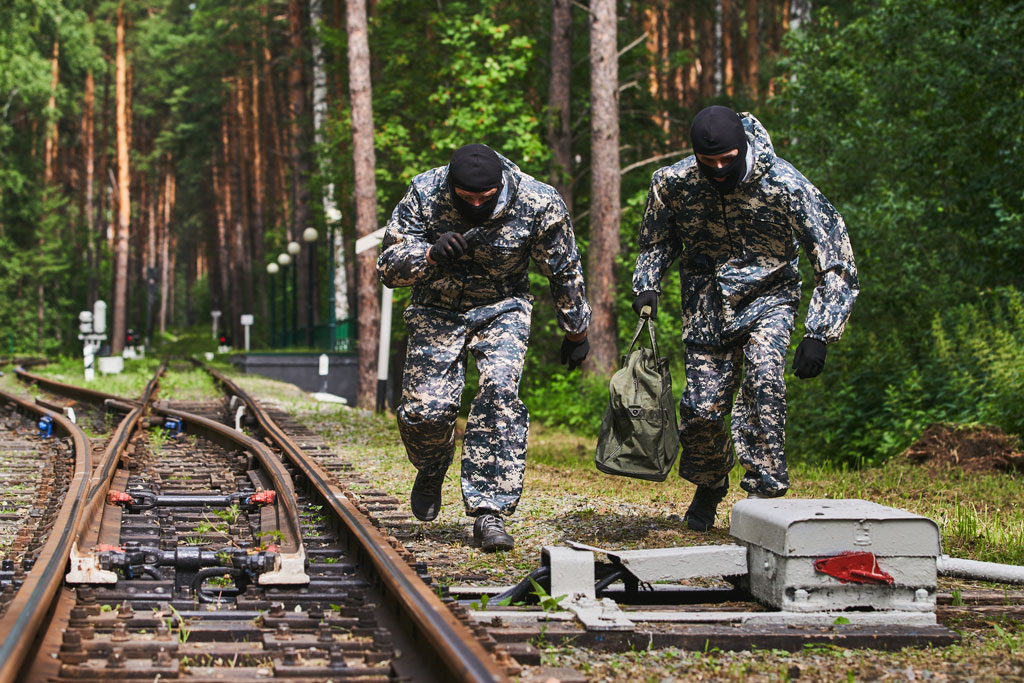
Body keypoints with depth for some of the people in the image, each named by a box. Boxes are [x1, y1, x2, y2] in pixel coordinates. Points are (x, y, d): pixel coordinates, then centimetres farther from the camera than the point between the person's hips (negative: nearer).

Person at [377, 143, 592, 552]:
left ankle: (489, 512, -21)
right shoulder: (424, 194, -21)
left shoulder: (539, 204, -21)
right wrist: (431, 254, -39)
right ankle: (432, 468, 27)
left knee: (500, 391, -25)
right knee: (425, 409, -11)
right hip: (438, 309, 1)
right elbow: (389, 266, -18)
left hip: (503, 308, -1)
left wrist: (575, 332, 7)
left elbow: (565, 272, -4)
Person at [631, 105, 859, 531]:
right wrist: (647, 288, -7)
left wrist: (818, 335, -24)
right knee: (702, 408, -3)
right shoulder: (672, 184, -14)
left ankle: (764, 492, -21)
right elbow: (657, 242, 11)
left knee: (763, 377, -29)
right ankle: (708, 487, 28)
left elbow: (836, 262, -18)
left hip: (767, 294, -2)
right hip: (707, 300, 2)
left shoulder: (785, 186, -24)